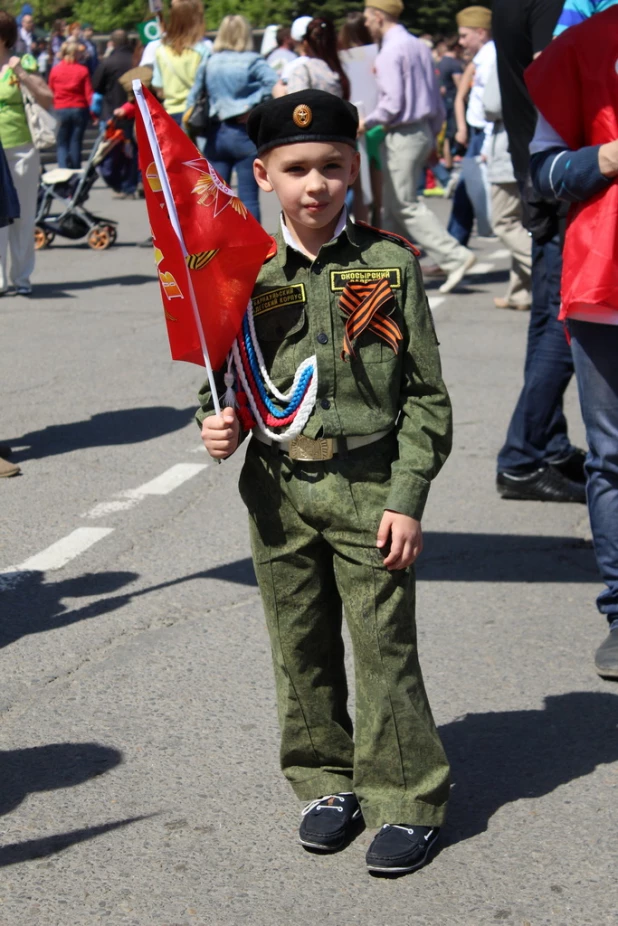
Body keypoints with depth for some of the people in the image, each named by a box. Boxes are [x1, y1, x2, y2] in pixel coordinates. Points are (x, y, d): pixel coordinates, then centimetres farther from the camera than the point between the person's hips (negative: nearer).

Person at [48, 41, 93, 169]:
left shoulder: (55, 70, 0)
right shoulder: (82, 70, -5)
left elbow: (50, 92, 8)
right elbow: (89, 93, -7)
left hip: (61, 110, 1)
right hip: (79, 109, -1)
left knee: (62, 143, 7)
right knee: (76, 142, 7)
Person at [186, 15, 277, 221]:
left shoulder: (208, 63, 7)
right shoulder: (252, 62, -6)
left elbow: (193, 98, 7)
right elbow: (274, 84, -21)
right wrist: (252, 105, -10)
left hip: (216, 134, 4)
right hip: (245, 134, -4)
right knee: (248, 198, -1)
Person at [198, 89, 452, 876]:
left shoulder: (390, 265, -4)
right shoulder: (248, 275, 2)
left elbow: (425, 395, -2)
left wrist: (406, 499, -8)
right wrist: (216, 424, -10)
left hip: (369, 488, -3)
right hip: (278, 490, 3)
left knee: (384, 647, 1)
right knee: (300, 647, 12)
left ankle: (408, 797, 15)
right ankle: (327, 781, 29)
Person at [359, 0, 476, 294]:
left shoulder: (390, 51, -15)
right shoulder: (419, 46, 13)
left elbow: (393, 102, -21)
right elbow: (436, 97, 16)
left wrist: (367, 123, -8)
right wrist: (432, 136, 21)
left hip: (402, 135, -9)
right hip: (423, 131, 9)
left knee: (407, 206, -6)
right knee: (394, 206, 15)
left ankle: (455, 257, -12)